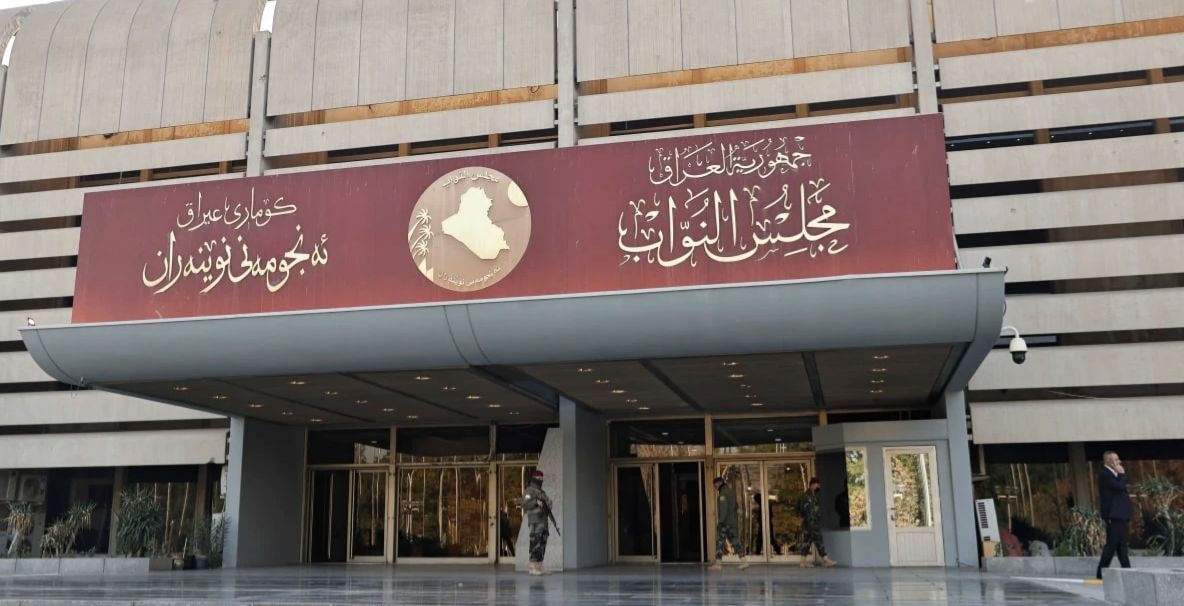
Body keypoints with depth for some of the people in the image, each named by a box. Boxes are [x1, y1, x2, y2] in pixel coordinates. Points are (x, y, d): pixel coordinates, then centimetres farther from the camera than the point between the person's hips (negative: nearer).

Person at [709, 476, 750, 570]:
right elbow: (736, 507, 21)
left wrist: (720, 521, -19)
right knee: (735, 541, 7)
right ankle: (743, 560, 0)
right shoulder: (731, 491, 17)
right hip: (733, 522, 8)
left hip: (725, 522, -8)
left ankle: (718, 562, -2)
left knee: (720, 541, -2)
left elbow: (724, 508, -19)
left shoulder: (723, 493, -11)